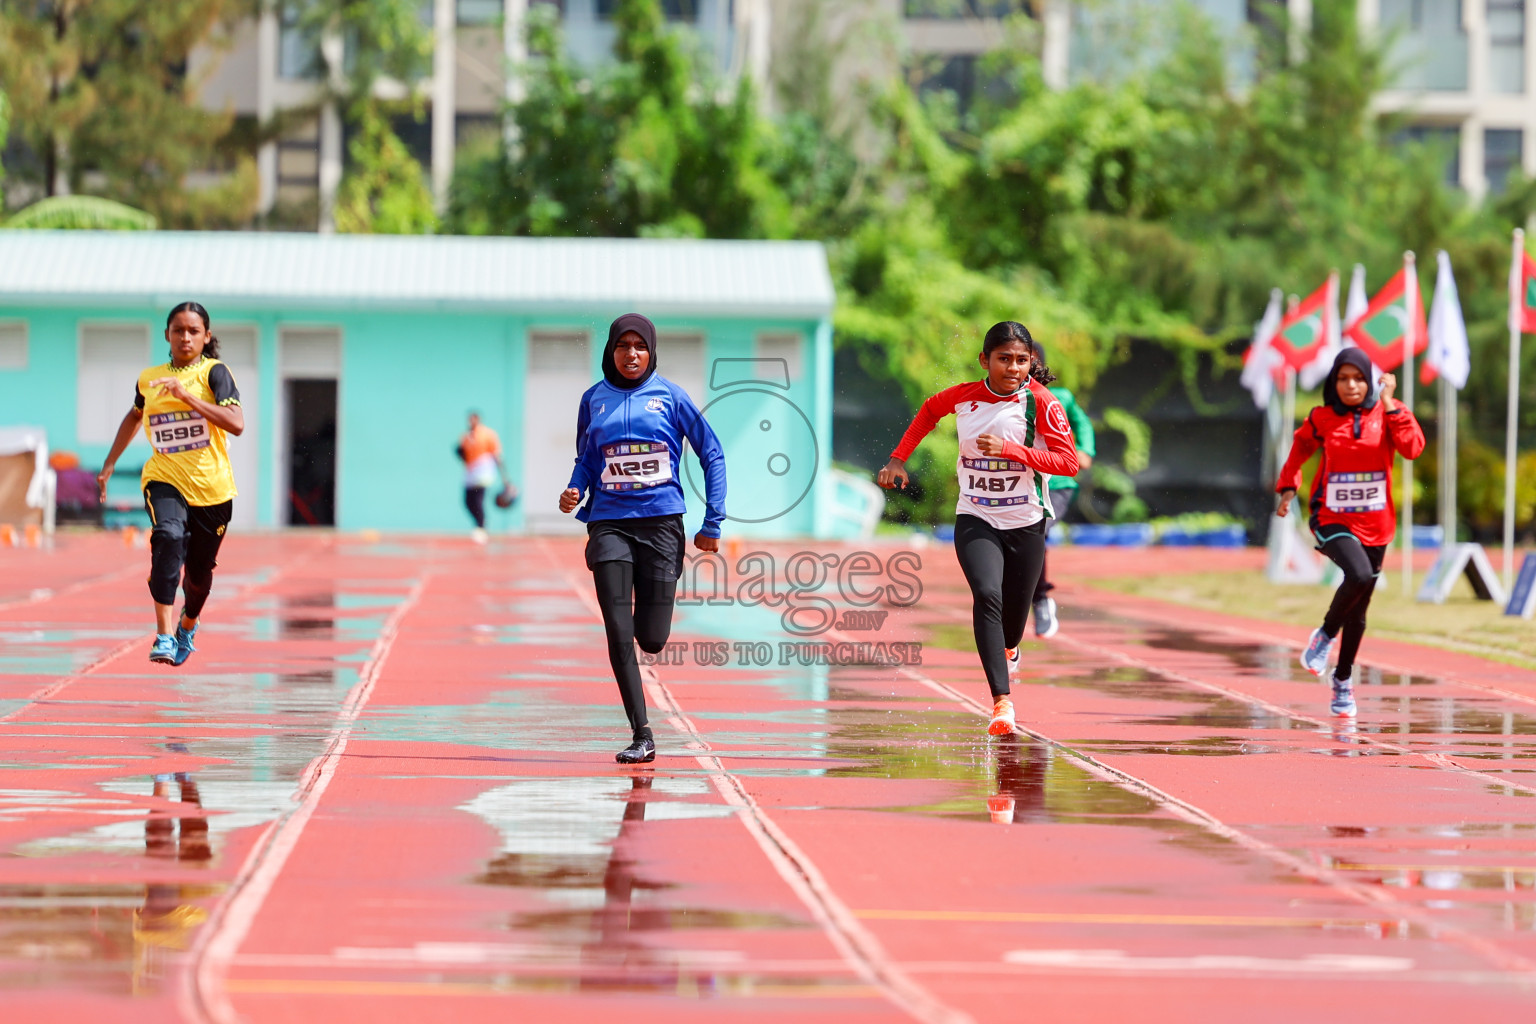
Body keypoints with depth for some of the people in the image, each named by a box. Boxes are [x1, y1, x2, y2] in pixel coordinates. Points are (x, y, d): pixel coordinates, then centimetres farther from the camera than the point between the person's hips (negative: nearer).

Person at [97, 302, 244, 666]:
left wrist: (187, 395, -26)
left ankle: (188, 625, 47)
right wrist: (110, 463, 27)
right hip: (165, 480, 1)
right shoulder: (149, 378, 6)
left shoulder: (214, 372, -7)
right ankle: (164, 637, -35)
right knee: (169, 537, -30)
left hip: (211, 486, -1)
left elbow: (237, 424, -22)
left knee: (199, 571, 12)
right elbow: (135, 416, 28)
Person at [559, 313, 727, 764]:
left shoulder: (670, 396, 1)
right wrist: (574, 491, -3)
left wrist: (712, 523, 3)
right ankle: (640, 736, -3)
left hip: (661, 523, -1)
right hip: (609, 525, 1)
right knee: (619, 636, -10)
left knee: (652, 640, -1)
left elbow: (712, 455, 6)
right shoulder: (594, 399, 7)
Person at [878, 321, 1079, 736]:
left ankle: (1008, 648, 51)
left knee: (1015, 611, 10)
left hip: (1026, 524, 0)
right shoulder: (962, 397, -4)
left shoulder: (1041, 402, -12)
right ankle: (1001, 701, -28)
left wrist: (1009, 449, -27)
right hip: (975, 521, 0)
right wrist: (898, 459, 12)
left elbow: (1069, 463, -19)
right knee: (987, 595, -25)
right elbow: (929, 410, 19)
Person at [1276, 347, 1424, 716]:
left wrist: (1390, 406, -19)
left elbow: (1412, 448, -18)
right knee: (1359, 576, -30)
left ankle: (1343, 680, 28)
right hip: (1332, 519, -2)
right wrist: (1289, 486, 9)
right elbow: (1301, 446, 17)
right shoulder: (1322, 419, -3)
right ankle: (1326, 635, -4)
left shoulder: (1388, 413, -3)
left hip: (1374, 524, 2)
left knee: (1358, 611, 9)